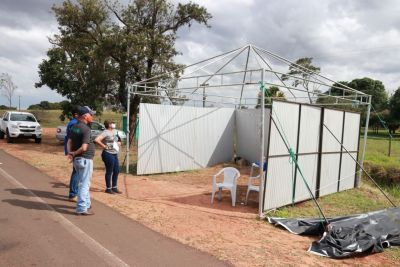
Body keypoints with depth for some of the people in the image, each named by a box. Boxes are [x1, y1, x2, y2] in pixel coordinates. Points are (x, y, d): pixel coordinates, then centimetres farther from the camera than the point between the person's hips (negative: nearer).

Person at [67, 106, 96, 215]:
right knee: (84, 184, -2)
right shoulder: (86, 129, -19)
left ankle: (86, 203, 35)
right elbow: (84, 148, -24)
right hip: (85, 159, -9)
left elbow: (69, 142, 5)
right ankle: (81, 209, 3)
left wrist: (70, 153, -7)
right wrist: (74, 153, -9)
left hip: (77, 159, 9)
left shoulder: (74, 127, 9)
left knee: (84, 183, 22)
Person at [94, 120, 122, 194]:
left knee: (116, 171, 12)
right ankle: (108, 189, 13)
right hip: (108, 154, -9)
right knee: (109, 171, 1)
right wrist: (104, 146, -18)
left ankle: (114, 187, 25)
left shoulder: (112, 132, 14)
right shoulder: (105, 132, -14)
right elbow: (96, 140, -26)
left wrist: (118, 143, 10)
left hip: (115, 154, 9)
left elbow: (117, 141, 32)